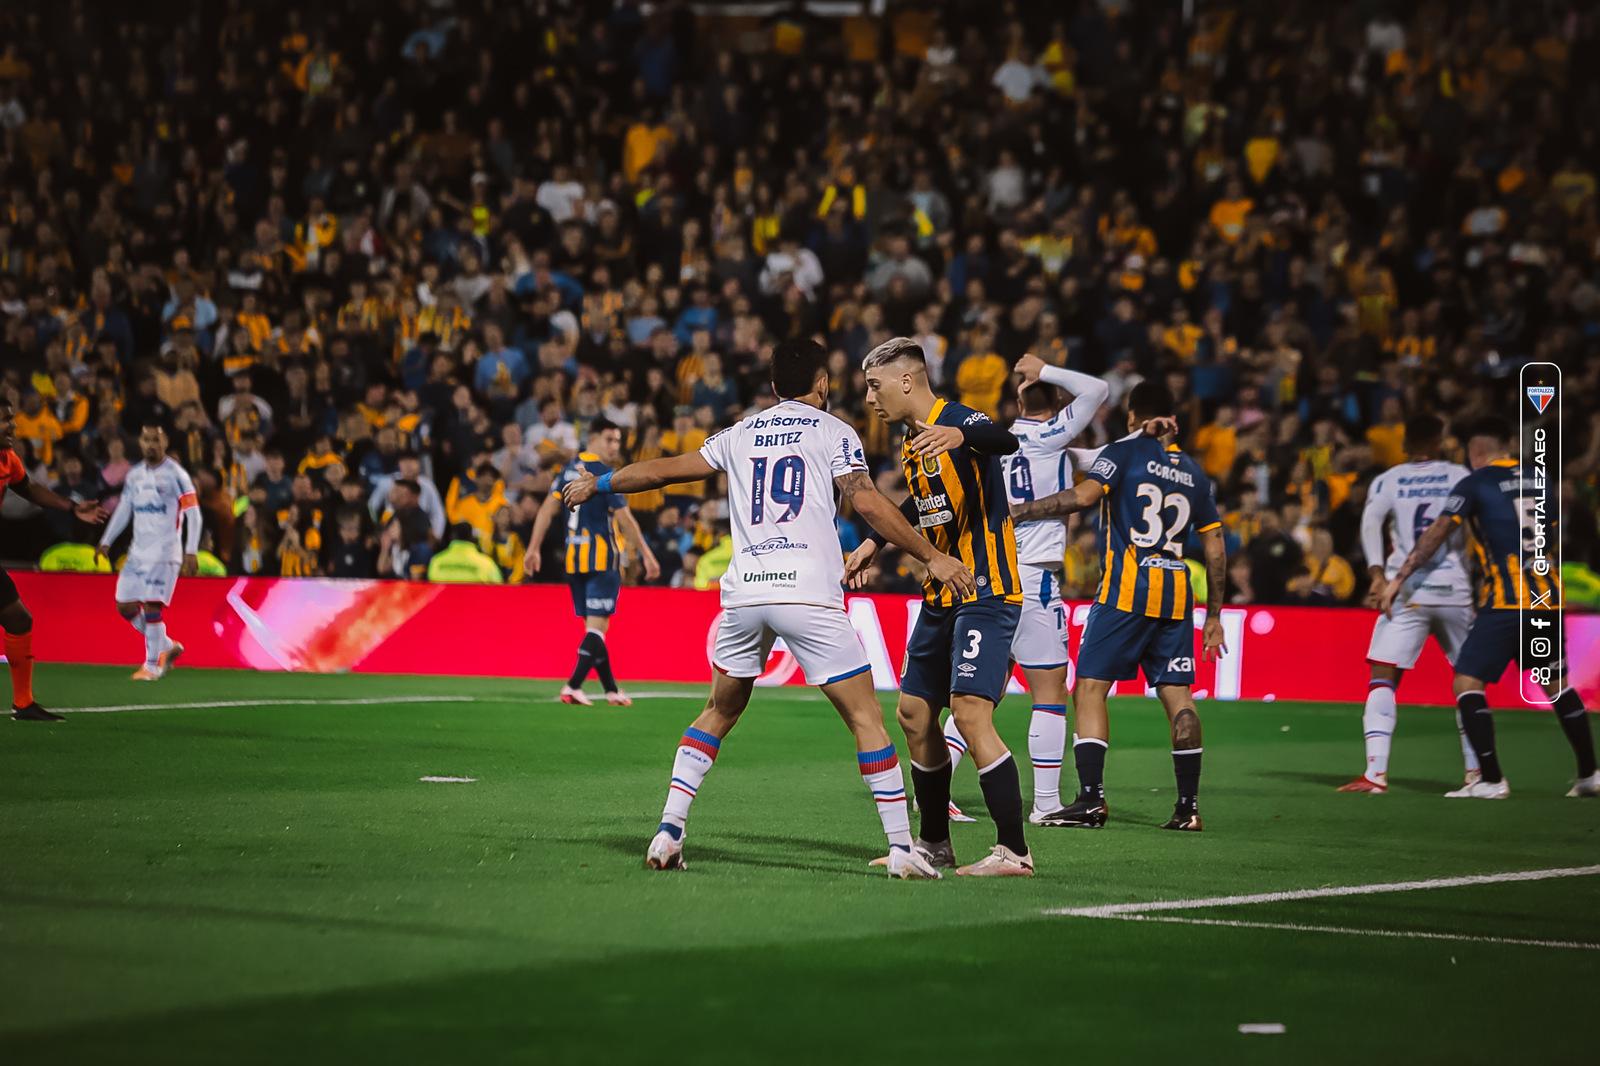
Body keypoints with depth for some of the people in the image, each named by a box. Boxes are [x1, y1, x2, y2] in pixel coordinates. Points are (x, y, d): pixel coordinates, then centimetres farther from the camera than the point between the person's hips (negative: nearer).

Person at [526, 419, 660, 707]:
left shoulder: (571, 469, 10)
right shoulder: (604, 475, -12)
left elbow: (548, 509, 8)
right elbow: (624, 519, -15)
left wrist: (534, 548, 10)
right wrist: (647, 555, -10)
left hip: (574, 557, 7)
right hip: (602, 556, -7)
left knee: (595, 626, 12)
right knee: (597, 626, -7)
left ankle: (611, 690, 17)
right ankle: (573, 687, -17)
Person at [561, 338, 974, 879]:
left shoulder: (741, 433, 19)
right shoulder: (832, 432, 6)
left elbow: (665, 469, 27)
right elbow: (868, 503, -6)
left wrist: (598, 484, 42)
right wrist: (932, 557, -4)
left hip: (744, 591, 4)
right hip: (808, 592, -4)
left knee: (718, 714, 21)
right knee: (865, 717, 0)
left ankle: (667, 833, 13)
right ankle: (901, 849, -5)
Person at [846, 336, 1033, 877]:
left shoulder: (957, 419, -14)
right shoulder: (913, 439, 13)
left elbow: (1004, 441, -38)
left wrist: (960, 434, -57)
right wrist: (875, 541, 31)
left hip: (985, 593, -10)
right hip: (942, 597, 10)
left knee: (970, 712, -19)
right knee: (915, 714, 12)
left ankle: (1014, 851, -17)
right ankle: (934, 843, 24)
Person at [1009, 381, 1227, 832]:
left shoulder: (1125, 451, 0)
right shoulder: (1192, 470, 16)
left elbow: (1083, 495, -16)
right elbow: (1215, 548, 16)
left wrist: (1017, 511, -11)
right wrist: (1214, 616, 22)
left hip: (1127, 589, -5)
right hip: (1177, 593, 5)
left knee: (1091, 688, -2)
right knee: (1177, 695, 7)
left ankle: (1091, 798, -12)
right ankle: (1188, 806, 4)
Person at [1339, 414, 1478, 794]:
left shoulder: (1388, 480, 6)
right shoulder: (1461, 477, 8)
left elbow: (1370, 522, -10)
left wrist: (1377, 574, -16)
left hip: (1407, 593, -1)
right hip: (1456, 591, 1)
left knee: (1382, 678, -3)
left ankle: (1376, 772, -18)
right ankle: (1475, 772, 18)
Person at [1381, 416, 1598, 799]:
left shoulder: (1475, 484, -3)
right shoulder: (1534, 479, 14)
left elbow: (1437, 534, -9)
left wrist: (1398, 579, -8)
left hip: (1505, 601, -7)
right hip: (1548, 597, 7)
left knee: (1467, 682, -3)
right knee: (1556, 684, 21)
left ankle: (1491, 780, -12)